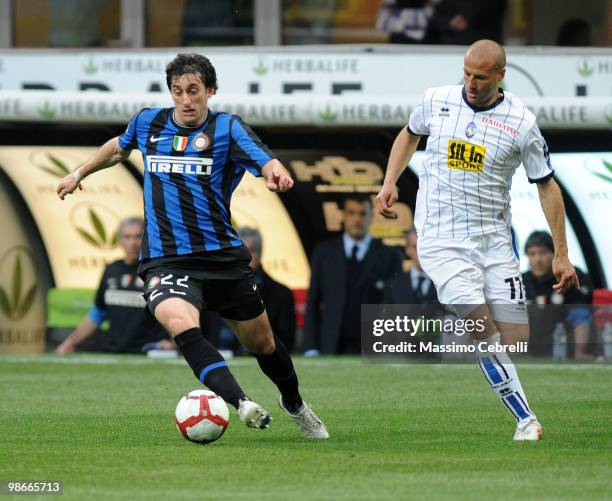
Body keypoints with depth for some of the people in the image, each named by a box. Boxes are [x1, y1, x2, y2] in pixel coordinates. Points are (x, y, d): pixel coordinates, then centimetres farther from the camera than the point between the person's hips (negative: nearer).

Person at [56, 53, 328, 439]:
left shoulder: (227, 128, -4)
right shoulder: (148, 123, 7)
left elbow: (267, 162, -23)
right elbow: (119, 147, 31)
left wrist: (277, 172, -45)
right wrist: (81, 173, 38)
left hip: (223, 257, 0)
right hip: (166, 260, 0)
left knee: (261, 342, 14)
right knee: (180, 322, -33)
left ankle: (294, 403, 45)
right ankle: (241, 404, -43)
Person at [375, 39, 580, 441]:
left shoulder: (521, 122, -5)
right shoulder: (437, 100, 0)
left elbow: (547, 186, 2)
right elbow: (410, 134, 22)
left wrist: (561, 254, -1)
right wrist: (389, 183, 8)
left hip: (494, 239, 1)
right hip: (442, 240, -1)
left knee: (517, 336, -6)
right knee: (486, 332, -15)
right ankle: (525, 419, -9)